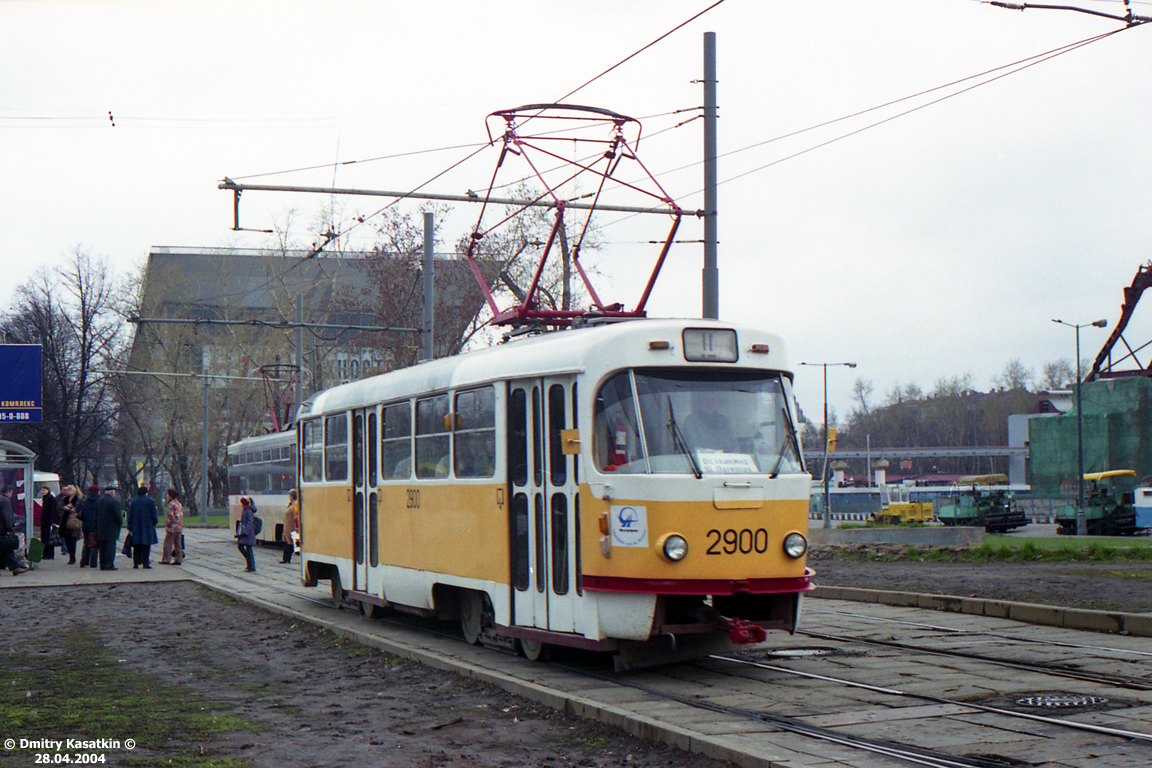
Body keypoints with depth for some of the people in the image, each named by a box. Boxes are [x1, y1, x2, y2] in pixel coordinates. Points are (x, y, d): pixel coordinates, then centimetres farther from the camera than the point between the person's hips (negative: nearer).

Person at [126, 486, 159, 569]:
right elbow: (154, 515, -4)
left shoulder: (133, 502, 6)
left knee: (137, 547, 8)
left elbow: (130, 516, 6)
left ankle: (136, 563, 5)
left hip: (135, 527, 3)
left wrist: (130, 528, 8)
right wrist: (154, 523, 10)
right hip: (147, 527, -3)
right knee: (146, 546, -1)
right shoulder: (150, 501, -2)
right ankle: (145, 563, -5)